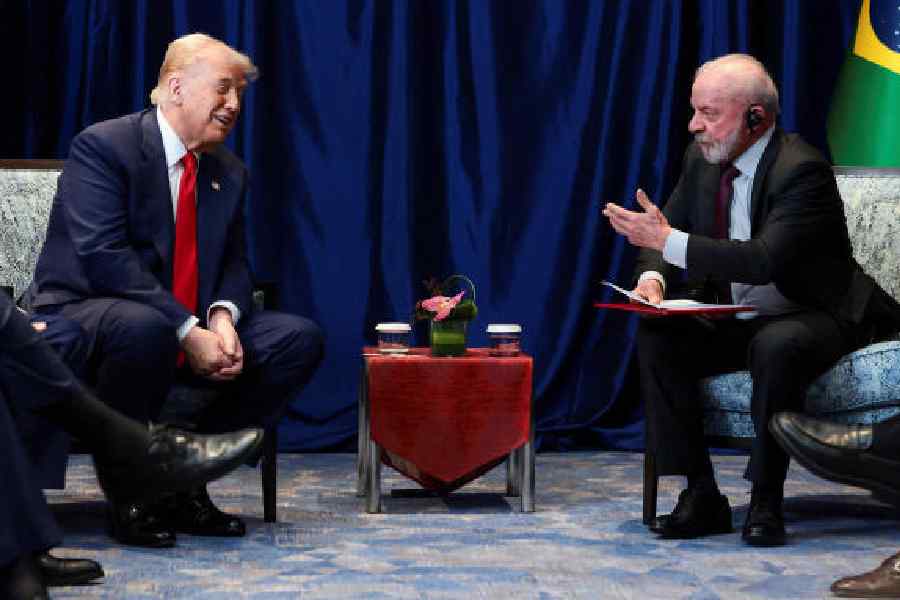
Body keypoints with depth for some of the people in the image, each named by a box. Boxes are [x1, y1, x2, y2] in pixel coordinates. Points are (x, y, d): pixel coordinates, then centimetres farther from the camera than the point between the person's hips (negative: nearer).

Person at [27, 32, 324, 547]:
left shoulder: (230, 172, 12)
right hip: (82, 313, -7)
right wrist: (187, 331, -28)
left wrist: (222, 316, -16)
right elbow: (103, 256, -22)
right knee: (144, 328, -41)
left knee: (300, 339, -10)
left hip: (194, 329, 7)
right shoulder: (102, 146, -11)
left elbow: (235, 264, 10)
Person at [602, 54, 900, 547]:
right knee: (655, 337, -18)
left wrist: (669, 241, -34)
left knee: (775, 346, -39)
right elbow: (664, 232, 9)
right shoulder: (702, 158, 2)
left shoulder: (801, 170, -21)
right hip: (735, 321, 7)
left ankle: (766, 499, -24)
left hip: (811, 318, -7)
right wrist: (653, 276, -16)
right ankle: (702, 496, -15)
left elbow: (765, 259, -34)